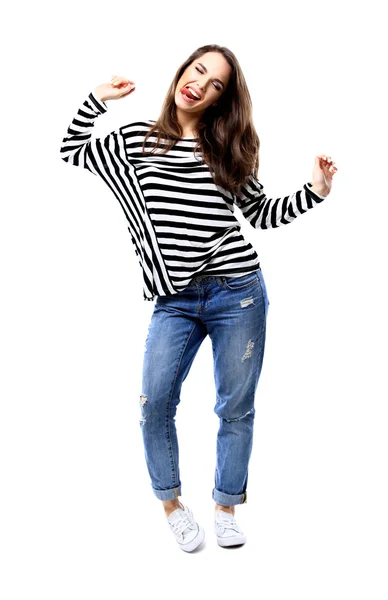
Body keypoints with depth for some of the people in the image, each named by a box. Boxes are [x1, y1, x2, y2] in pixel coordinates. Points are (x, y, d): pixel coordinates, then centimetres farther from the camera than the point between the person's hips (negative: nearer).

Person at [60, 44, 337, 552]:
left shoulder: (229, 149, 5)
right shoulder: (138, 139, 7)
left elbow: (262, 214, 12)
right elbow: (72, 151, 18)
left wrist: (315, 191, 0)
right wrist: (98, 99, 9)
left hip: (238, 293, 0)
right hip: (175, 301, 0)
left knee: (236, 407, 8)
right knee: (155, 404, -6)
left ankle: (226, 508, 27)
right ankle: (171, 501, 20)